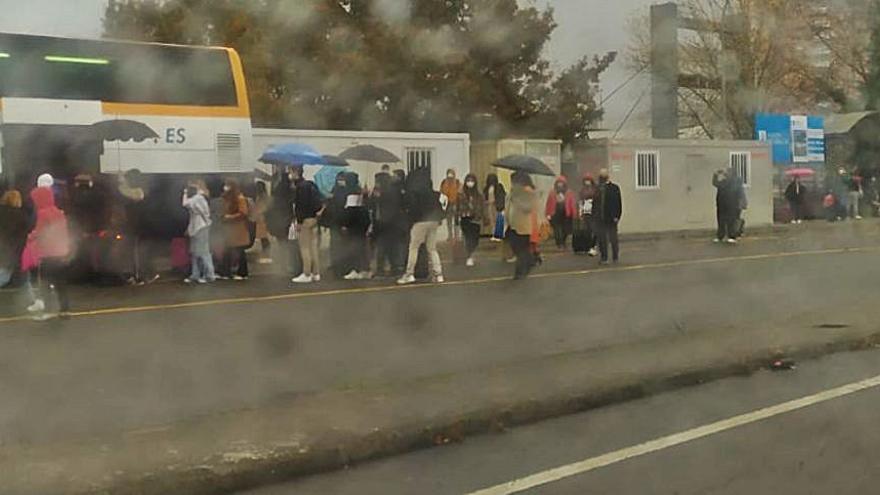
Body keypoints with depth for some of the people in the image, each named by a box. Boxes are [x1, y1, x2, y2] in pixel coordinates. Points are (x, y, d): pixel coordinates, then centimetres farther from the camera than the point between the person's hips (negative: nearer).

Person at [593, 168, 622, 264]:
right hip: (600, 219, 4)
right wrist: (594, 215, 4)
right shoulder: (598, 189, 10)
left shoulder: (614, 188, -3)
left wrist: (617, 216, -14)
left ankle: (615, 257, 17)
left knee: (613, 238, 4)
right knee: (602, 239, 6)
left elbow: (618, 203, -7)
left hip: (611, 218, -4)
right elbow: (594, 203, 12)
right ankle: (603, 258, 15)